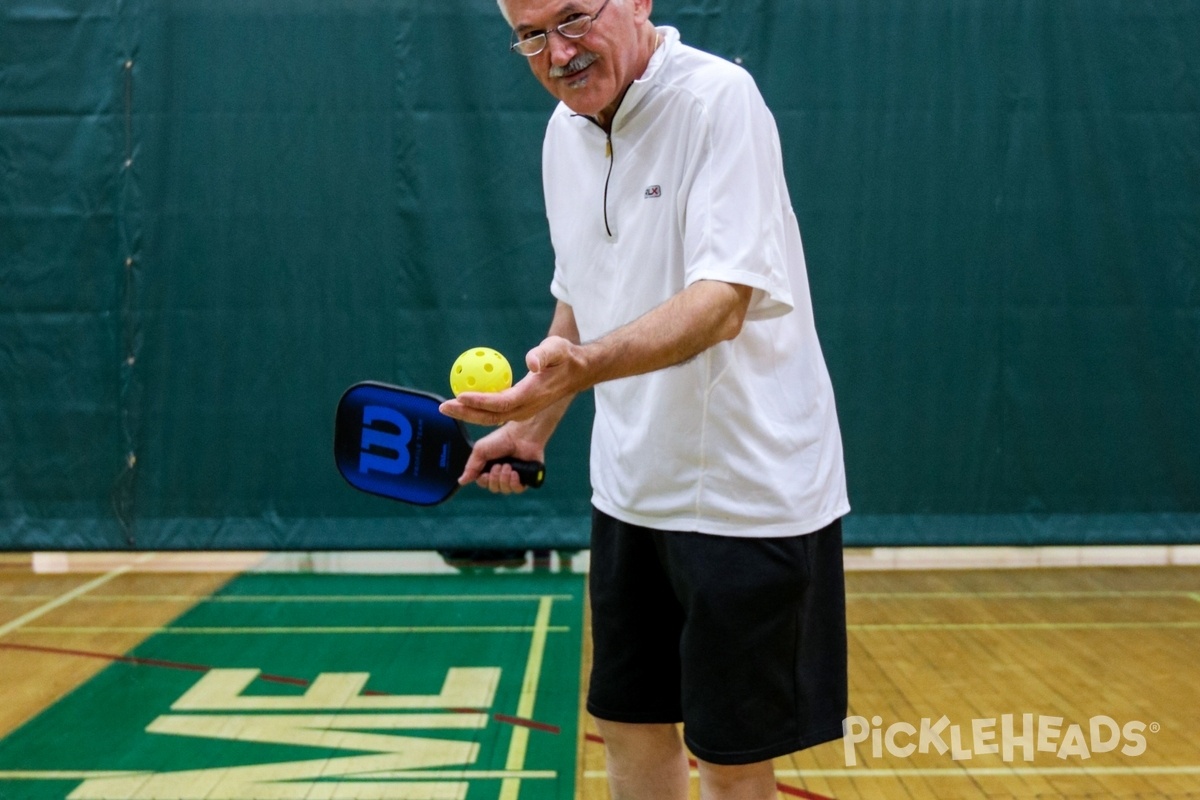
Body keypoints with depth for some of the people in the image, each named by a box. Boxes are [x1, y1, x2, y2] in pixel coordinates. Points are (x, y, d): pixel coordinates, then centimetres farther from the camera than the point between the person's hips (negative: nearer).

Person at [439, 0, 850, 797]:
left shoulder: (718, 98, -17)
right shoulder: (564, 132, 7)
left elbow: (723, 301, -28)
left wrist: (578, 366, -41)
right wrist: (534, 423, 13)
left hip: (746, 494, -7)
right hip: (632, 489, 7)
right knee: (631, 727, 16)